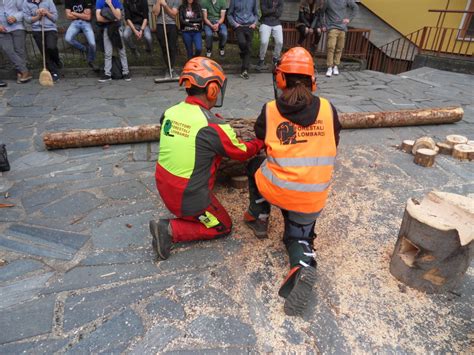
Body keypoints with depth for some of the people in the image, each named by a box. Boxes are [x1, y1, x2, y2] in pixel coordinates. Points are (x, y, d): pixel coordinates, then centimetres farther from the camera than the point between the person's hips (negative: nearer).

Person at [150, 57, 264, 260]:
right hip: (190, 199, -7)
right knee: (223, 227, 17)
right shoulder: (214, 127, -23)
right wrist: (260, 142, 15)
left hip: (164, 189, 7)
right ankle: (171, 230, -1)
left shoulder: (170, 113, -4)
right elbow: (242, 153, -6)